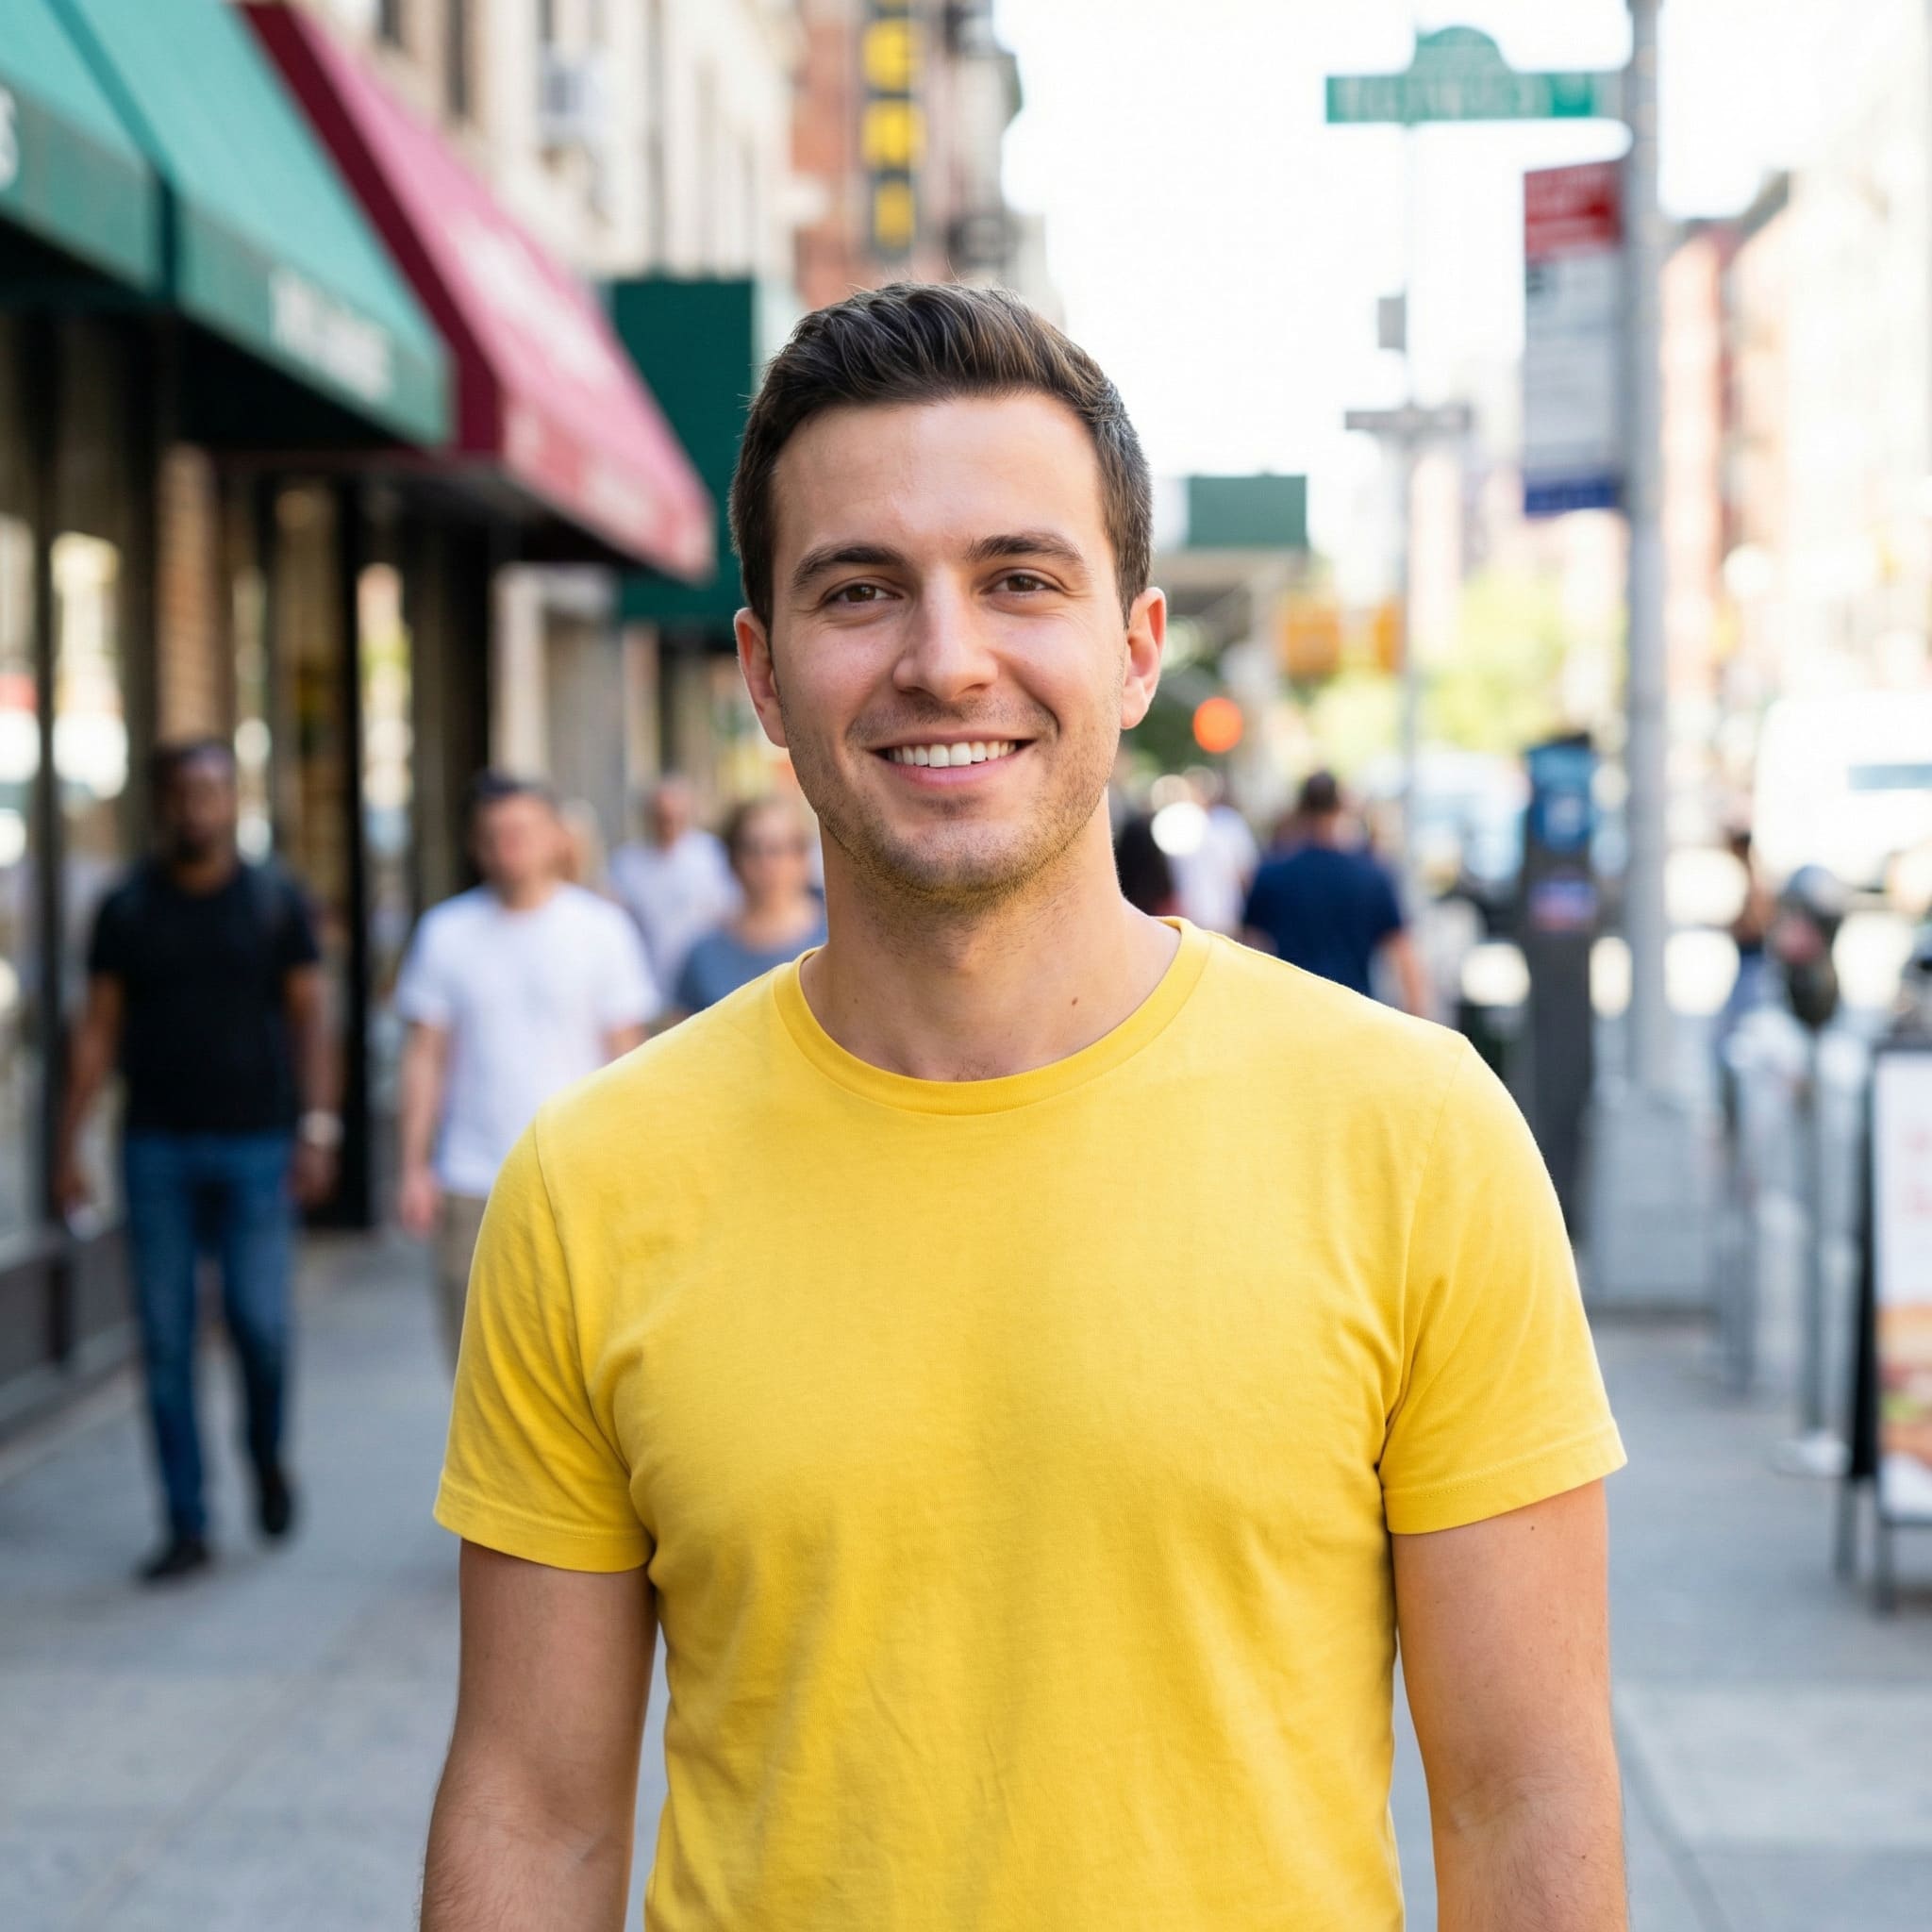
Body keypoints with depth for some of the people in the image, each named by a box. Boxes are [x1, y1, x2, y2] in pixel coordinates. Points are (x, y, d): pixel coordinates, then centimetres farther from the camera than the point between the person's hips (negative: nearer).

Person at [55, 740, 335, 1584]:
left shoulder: (275, 901, 2)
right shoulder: (127, 909, 5)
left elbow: (309, 1018, 2)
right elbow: (98, 1029, 6)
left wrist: (317, 1130, -8)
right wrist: (69, 1142, 0)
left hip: (255, 1143, -1)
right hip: (157, 1146, 1)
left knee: (260, 1322, -8)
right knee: (165, 1340, 1)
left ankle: (267, 1457, 23)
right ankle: (187, 1527, 8)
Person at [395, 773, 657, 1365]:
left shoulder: (601, 928, 2)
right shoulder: (445, 932, 5)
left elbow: (624, 1052, 5)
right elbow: (425, 1055, 7)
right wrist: (414, 1166, 3)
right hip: (471, 1183, 1)